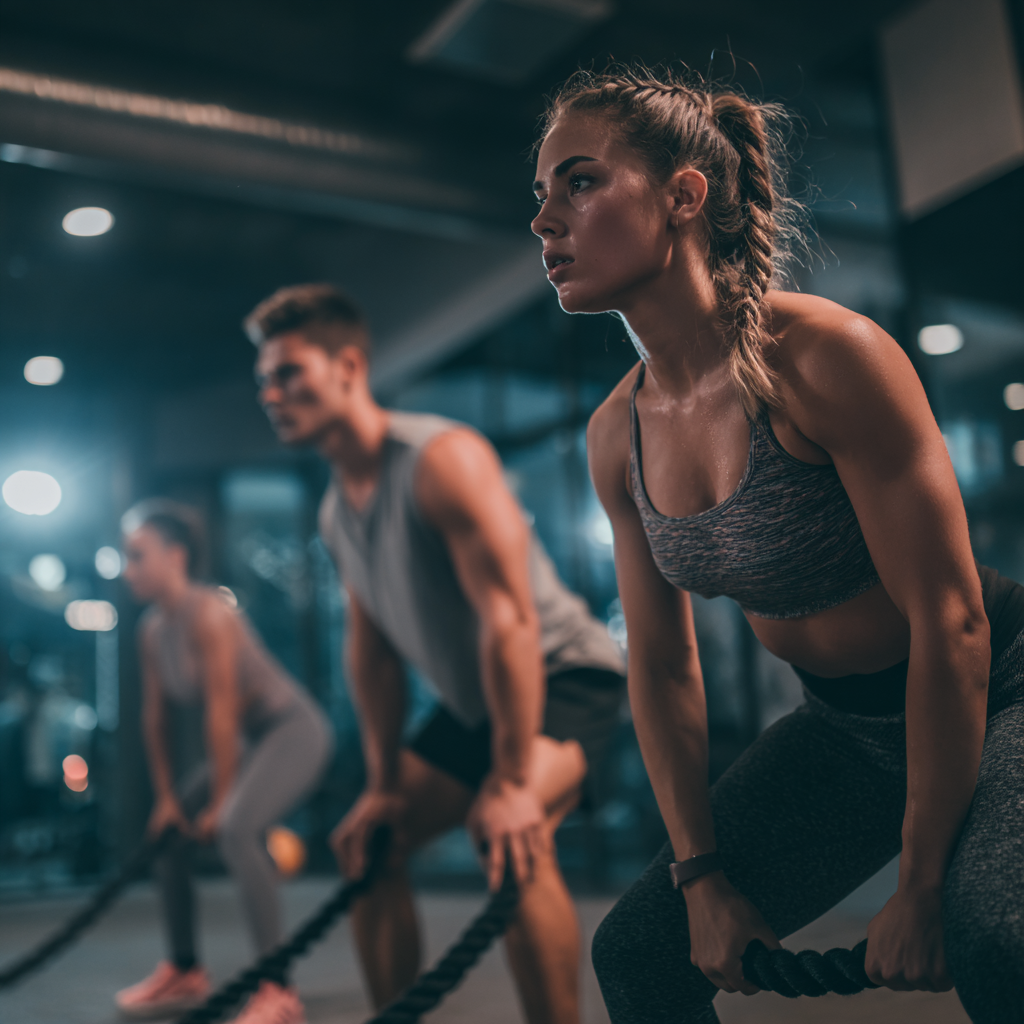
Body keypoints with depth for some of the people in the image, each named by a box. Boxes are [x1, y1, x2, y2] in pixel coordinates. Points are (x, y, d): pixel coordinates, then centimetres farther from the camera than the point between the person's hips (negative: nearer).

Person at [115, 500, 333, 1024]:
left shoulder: (207, 612, -24)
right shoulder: (152, 629, 1)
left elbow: (221, 712, -25)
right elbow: (155, 718, 5)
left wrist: (220, 801, -21)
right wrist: (167, 796, 5)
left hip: (295, 729, -9)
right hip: (251, 738, 10)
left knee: (235, 828, -31)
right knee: (167, 828, 12)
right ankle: (185, 973, 26)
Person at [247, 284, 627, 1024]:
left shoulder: (442, 459, -24)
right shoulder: (337, 511, 3)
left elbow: (510, 618, -29)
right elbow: (372, 650, 8)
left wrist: (513, 782, -31)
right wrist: (384, 785, 6)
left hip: (565, 676, -9)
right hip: (472, 700, 9)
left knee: (513, 839, -33)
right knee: (367, 845, 10)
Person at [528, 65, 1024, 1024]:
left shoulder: (825, 356, -26)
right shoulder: (618, 433, -6)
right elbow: (662, 665, 2)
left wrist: (919, 886, -17)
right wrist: (700, 874, 2)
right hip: (849, 725, 6)